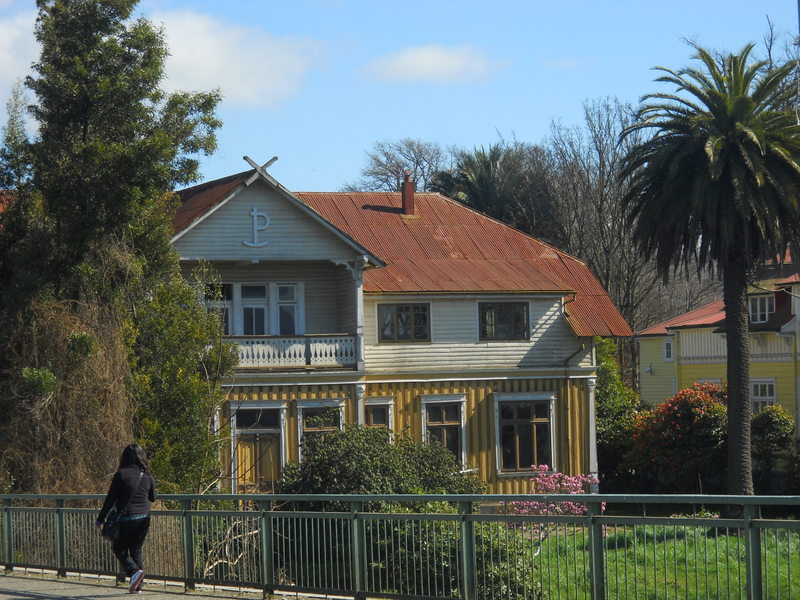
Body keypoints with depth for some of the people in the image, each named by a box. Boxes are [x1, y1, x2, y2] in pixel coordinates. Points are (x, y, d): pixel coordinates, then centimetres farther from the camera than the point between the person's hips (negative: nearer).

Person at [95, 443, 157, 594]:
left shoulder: (121, 474, -9)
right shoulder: (148, 476, 5)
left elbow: (111, 498, -6)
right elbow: (152, 499, 16)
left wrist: (100, 519, 0)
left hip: (127, 518, -5)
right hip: (145, 518, 5)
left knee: (119, 548, 9)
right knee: (136, 549, 15)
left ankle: (134, 571, -17)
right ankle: (137, 586, 11)